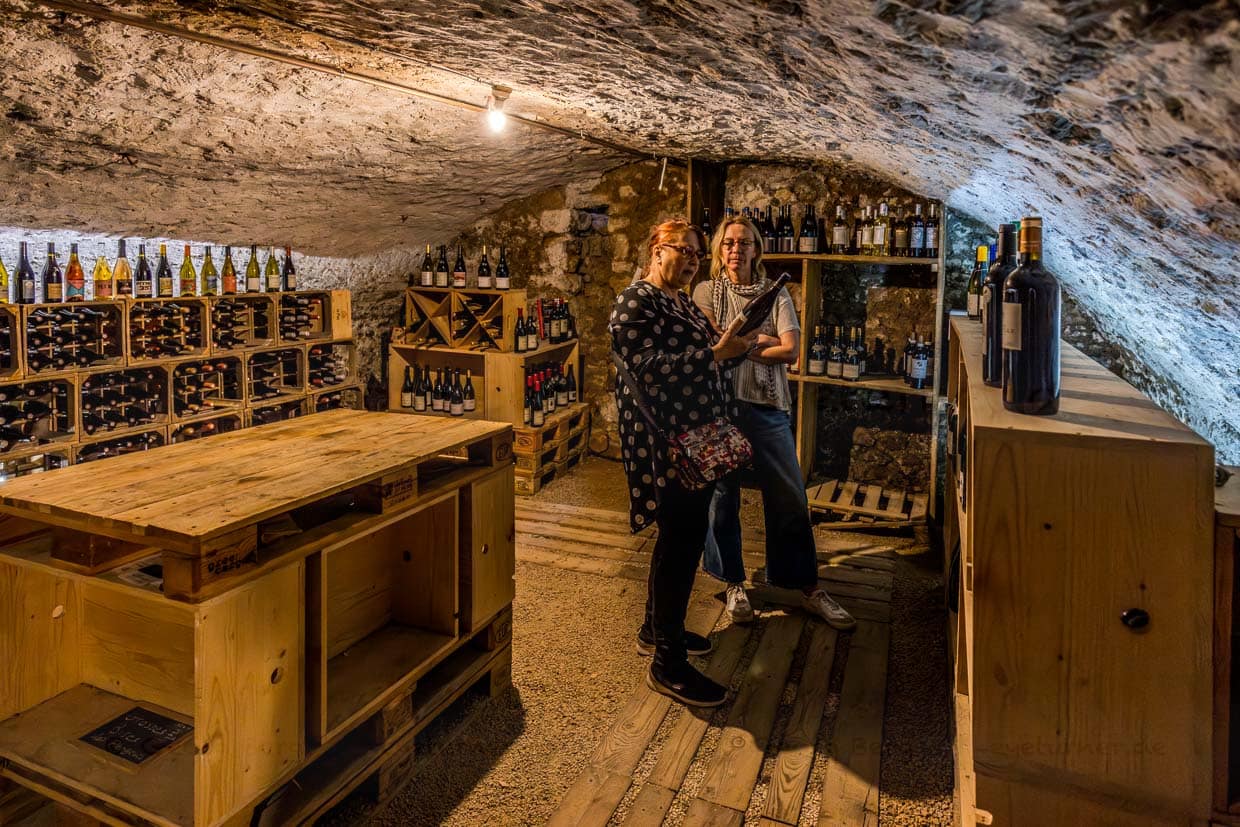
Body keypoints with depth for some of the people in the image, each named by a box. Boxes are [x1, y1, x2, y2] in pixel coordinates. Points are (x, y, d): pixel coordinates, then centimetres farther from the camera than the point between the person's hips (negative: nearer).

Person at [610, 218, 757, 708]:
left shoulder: (683, 303, 17)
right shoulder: (636, 303, -12)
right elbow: (648, 368, -23)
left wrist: (735, 348, 2)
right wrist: (716, 353, -23)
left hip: (695, 439, 10)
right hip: (664, 443, -10)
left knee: (681, 536, 17)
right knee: (682, 542, -7)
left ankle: (657, 628, 33)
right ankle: (667, 663, 3)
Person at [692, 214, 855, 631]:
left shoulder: (777, 296, 7)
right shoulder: (706, 292, 4)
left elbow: (790, 351, -6)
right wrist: (762, 341, -6)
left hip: (768, 407, 1)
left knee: (790, 499, 5)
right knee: (723, 498, 8)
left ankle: (808, 588, 20)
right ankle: (734, 584, 26)